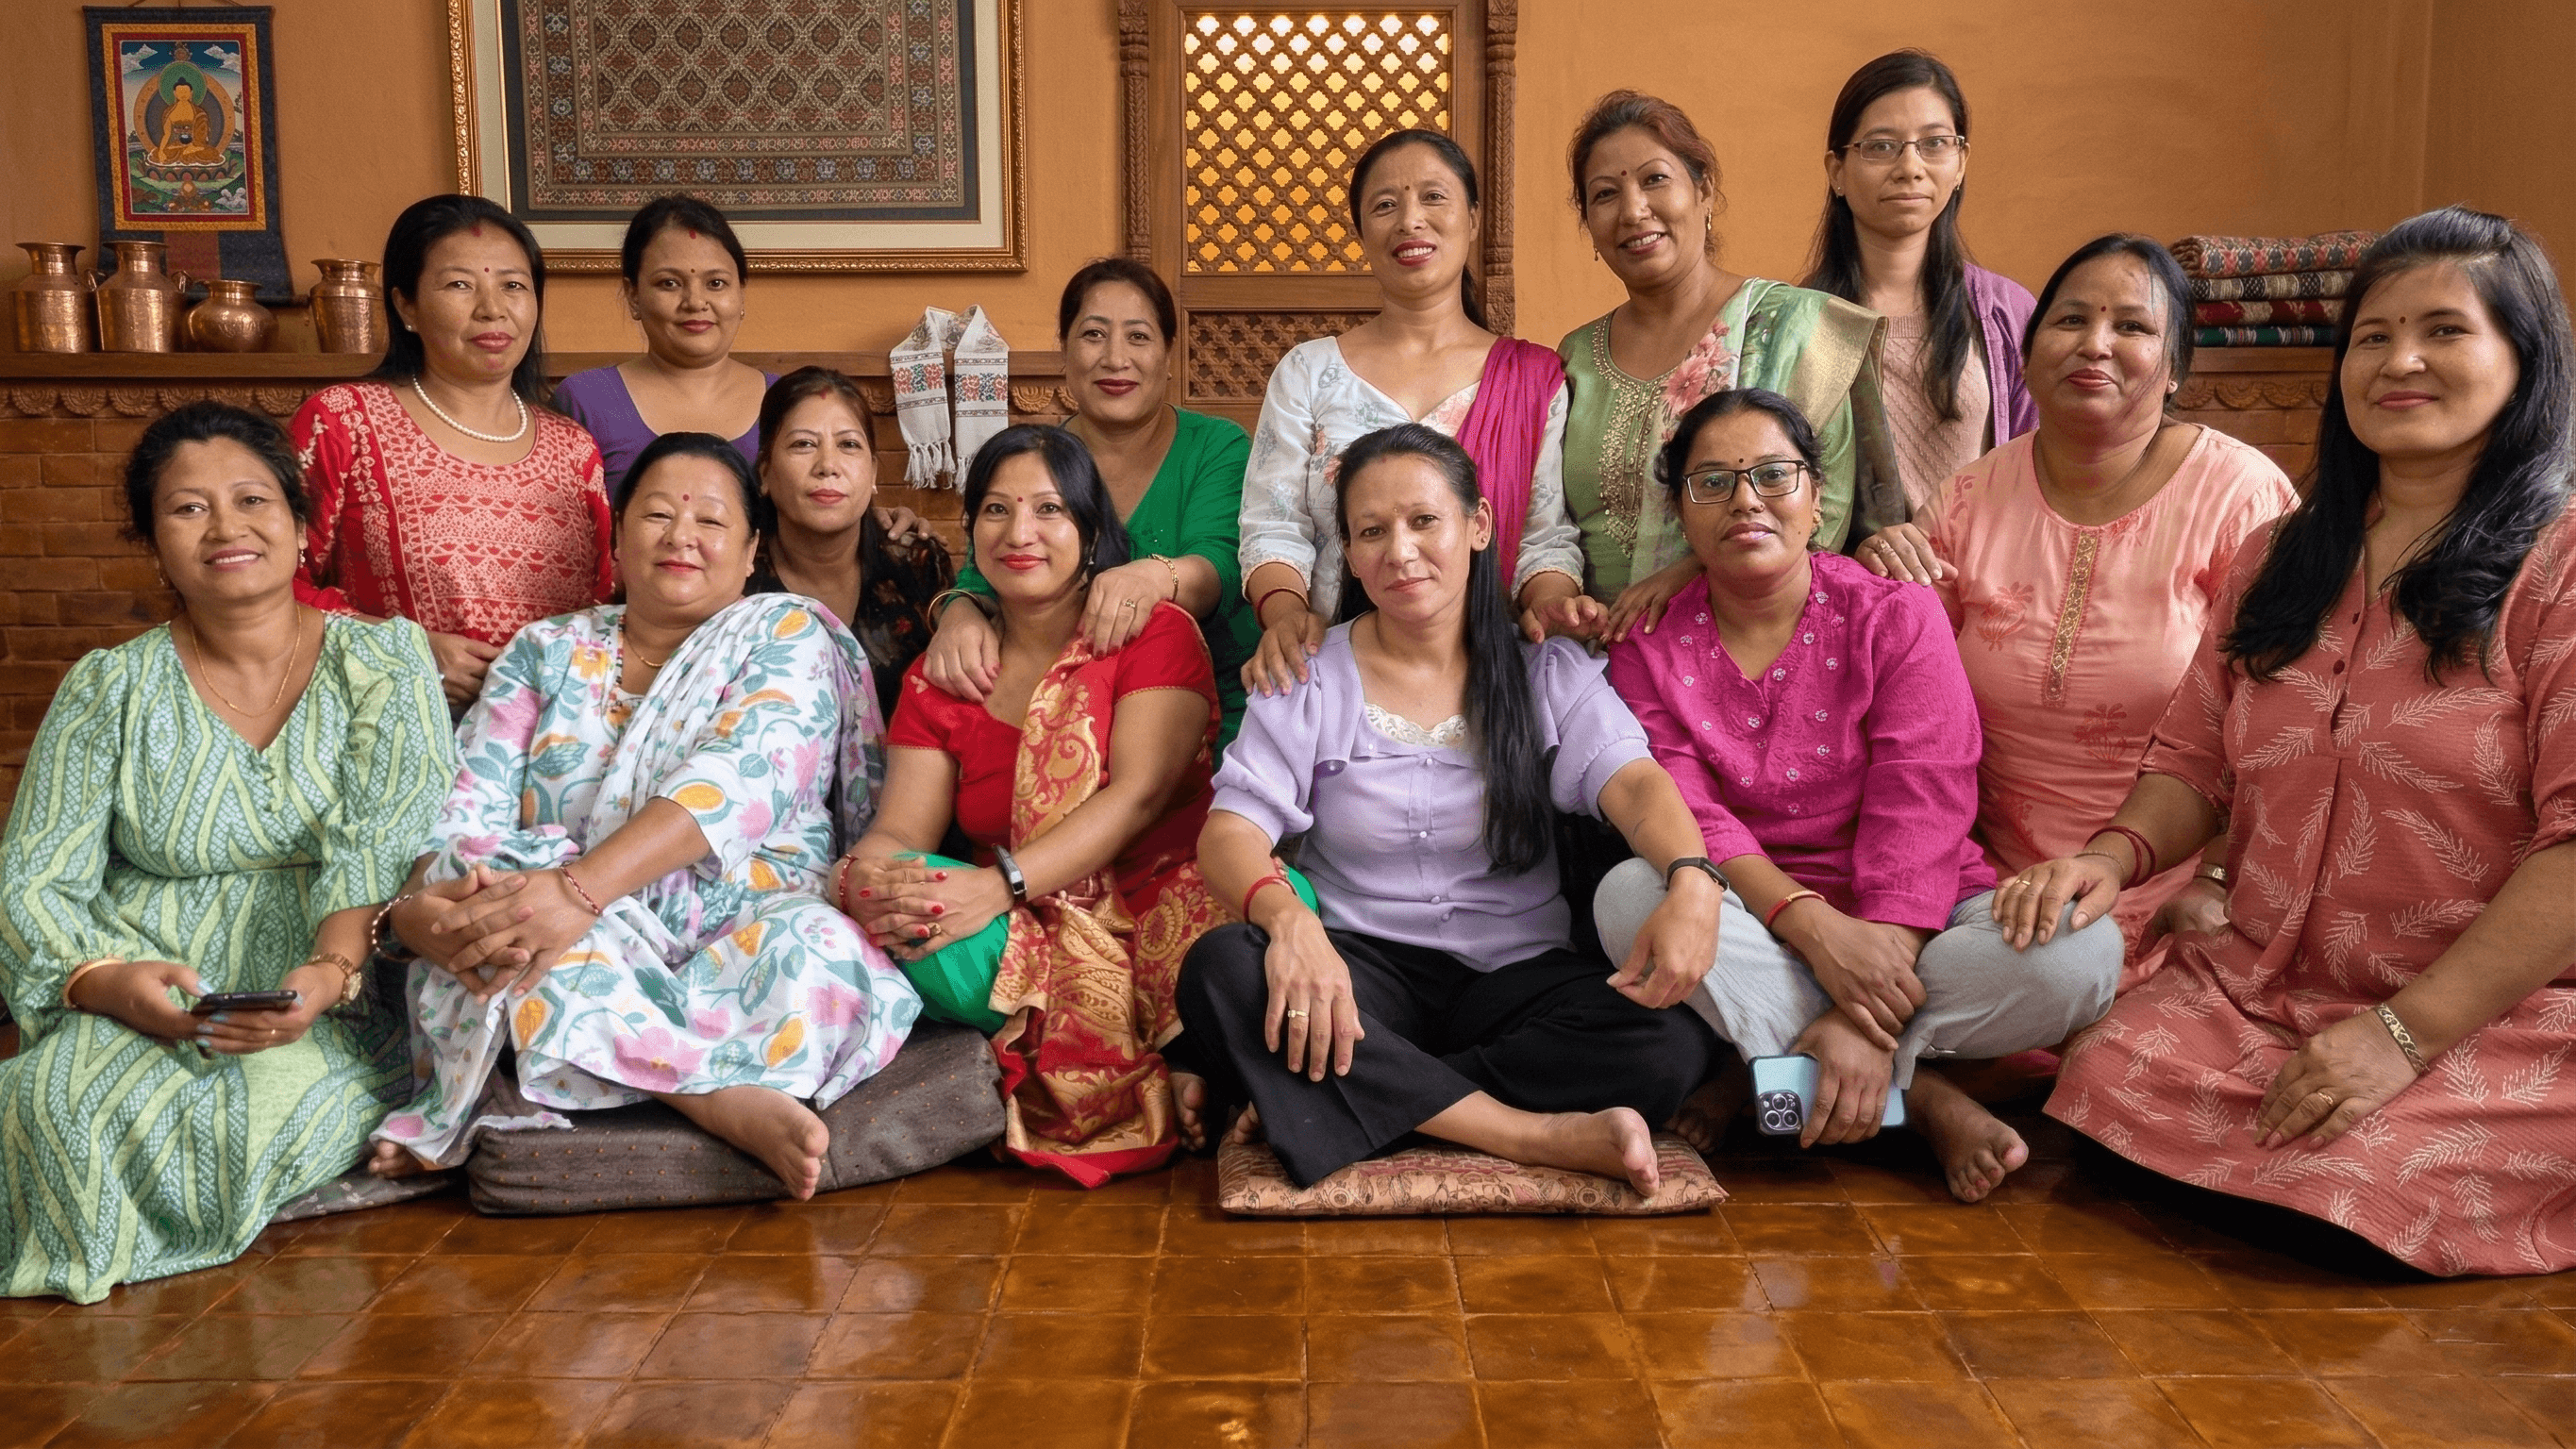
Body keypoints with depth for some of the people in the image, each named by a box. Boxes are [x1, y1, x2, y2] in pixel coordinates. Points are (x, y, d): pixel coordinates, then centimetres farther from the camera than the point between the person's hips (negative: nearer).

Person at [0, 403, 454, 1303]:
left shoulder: (385, 663, 4)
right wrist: (106, 981, -18)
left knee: (276, 1111, -34)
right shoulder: (110, 689, 10)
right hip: (147, 1007, 1)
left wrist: (331, 974, -28)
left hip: (335, 1007, -1)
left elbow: (383, 850, -8)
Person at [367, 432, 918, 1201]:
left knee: (810, 950, -35)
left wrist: (580, 887, -28)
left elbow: (739, 780, -13)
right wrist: (419, 907, -21)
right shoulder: (545, 653, 17)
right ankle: (731, 1102, -33)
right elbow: (467, 812, 5)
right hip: (586, 938, 3)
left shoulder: (786, 634, 7)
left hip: (742, 923, -2)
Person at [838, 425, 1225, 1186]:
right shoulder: (939, 677, 15)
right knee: (912, 926, -31)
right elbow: (901, 828, 3)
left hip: (1154, 908, -2)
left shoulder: (1156, 632, 3)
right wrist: (867, 878, -24)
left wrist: (1000, 883, -26)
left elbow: (1139, 794, -11)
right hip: (1030, 941, 3)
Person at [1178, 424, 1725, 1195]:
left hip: (1513, 976, 1)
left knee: (1673, 1044, -29)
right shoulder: (1310, 680, 3)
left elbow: (1634, 781, -10)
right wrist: (1287, 917, -33)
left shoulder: (1550, 672, 6)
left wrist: (1691, 879, -34)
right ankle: (1541, 1136, -29)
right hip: (1362, 966, 0)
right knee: (1222, 970, -33)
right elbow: (1231, 831, -9)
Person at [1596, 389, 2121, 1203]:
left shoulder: (1898, 618, -2)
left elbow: (1918, 816, -14)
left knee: (2080, 952, -27)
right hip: (1756, 932, 1)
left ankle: (1759, 1075, -21)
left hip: (1910, 921, 0)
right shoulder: (1649, 648, 2)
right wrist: (1814, 925, -30)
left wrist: (1865, 1017, -28)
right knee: (1629, 893, -31)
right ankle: (1919, 1097, -24)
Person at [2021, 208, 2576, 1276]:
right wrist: (2117, 854, -6)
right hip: (2253, 988, 3)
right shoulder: (2283, 556, 15)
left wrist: (2407, 1031, -20)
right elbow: (2196, 755, 16)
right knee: (2107, 1086, -26)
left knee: (2339, 1194, -25)